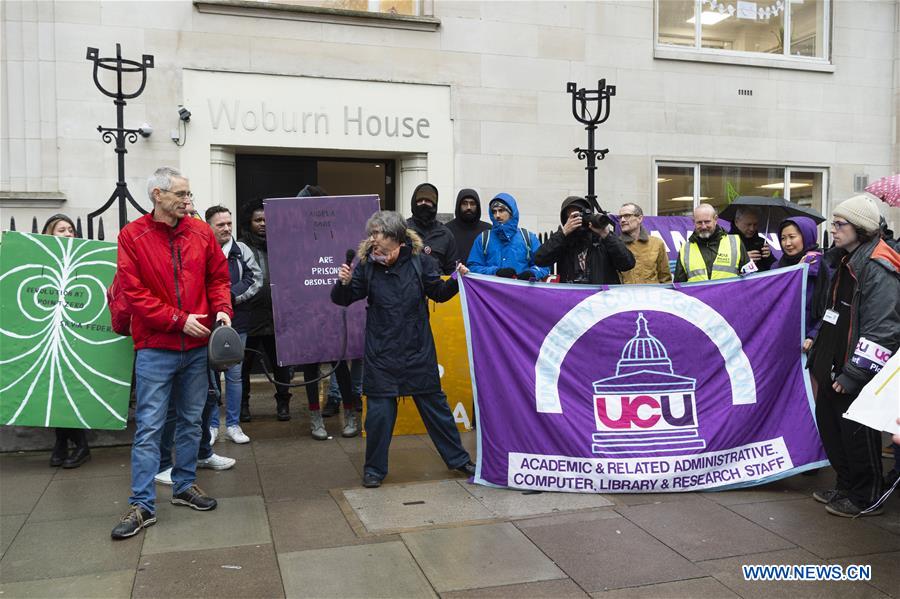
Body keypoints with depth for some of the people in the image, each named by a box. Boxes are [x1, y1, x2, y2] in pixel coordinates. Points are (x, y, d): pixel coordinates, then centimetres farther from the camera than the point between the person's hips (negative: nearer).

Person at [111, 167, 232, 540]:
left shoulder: (201, 233, 4)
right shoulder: (132, 236, -6)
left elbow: (218, 277, 10)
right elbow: (133, 292, -11)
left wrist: (222, 309, -9)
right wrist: (179, 320, -15)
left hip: (197, 346, 4)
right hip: (155, 347, -4)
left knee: (191, 420, 14)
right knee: (148, 427, -1)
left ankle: (185, 486, 29)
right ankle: (142, 505, 7)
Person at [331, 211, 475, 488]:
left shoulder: (419, 261, -10)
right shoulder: (367, 265, -10)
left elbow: (439, 293, 5)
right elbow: (343, 300, -1)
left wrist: (456, 280, -12)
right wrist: (344, 284, -21)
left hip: (418, 350, 1)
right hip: (381, 351, 0)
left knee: (435, 404, 13)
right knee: (379, 411, 2)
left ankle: (457, 458, 29)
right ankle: (374, 468, 23)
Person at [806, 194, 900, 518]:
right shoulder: (845, 260, 13)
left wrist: (854, 373, -21)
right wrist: (817, 344, 23)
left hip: (857, 372, -10)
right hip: (833, 366, 10)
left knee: (858, 433, 1)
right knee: (830, 424, 17)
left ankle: (865, 499, 18)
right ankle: (846, 486, 32)